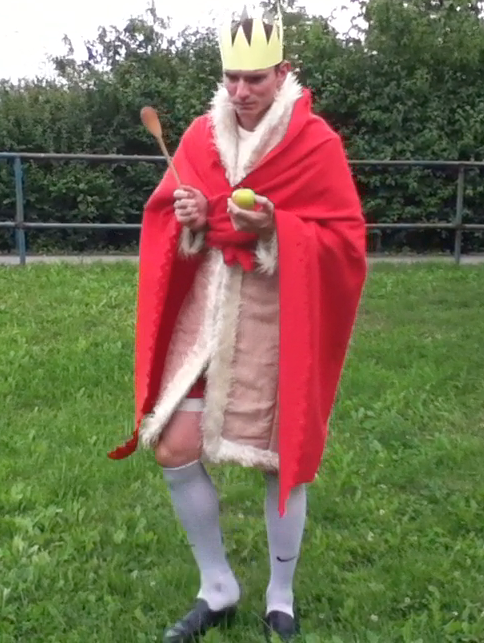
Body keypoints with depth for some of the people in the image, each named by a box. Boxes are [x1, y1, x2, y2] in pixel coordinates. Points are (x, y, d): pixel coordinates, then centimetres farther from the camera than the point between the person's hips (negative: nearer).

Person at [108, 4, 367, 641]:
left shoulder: (316, 143, -8)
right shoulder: (201, 135, 5)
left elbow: (344, 240, -9)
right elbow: (163, 214, 13)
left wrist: (276, 230, -23)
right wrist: (185, 219, -10)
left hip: (277, 322, -4)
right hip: (204, 316, 4)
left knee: (280, 461, 6)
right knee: (175, 451, 0)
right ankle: (218, 590, 22)